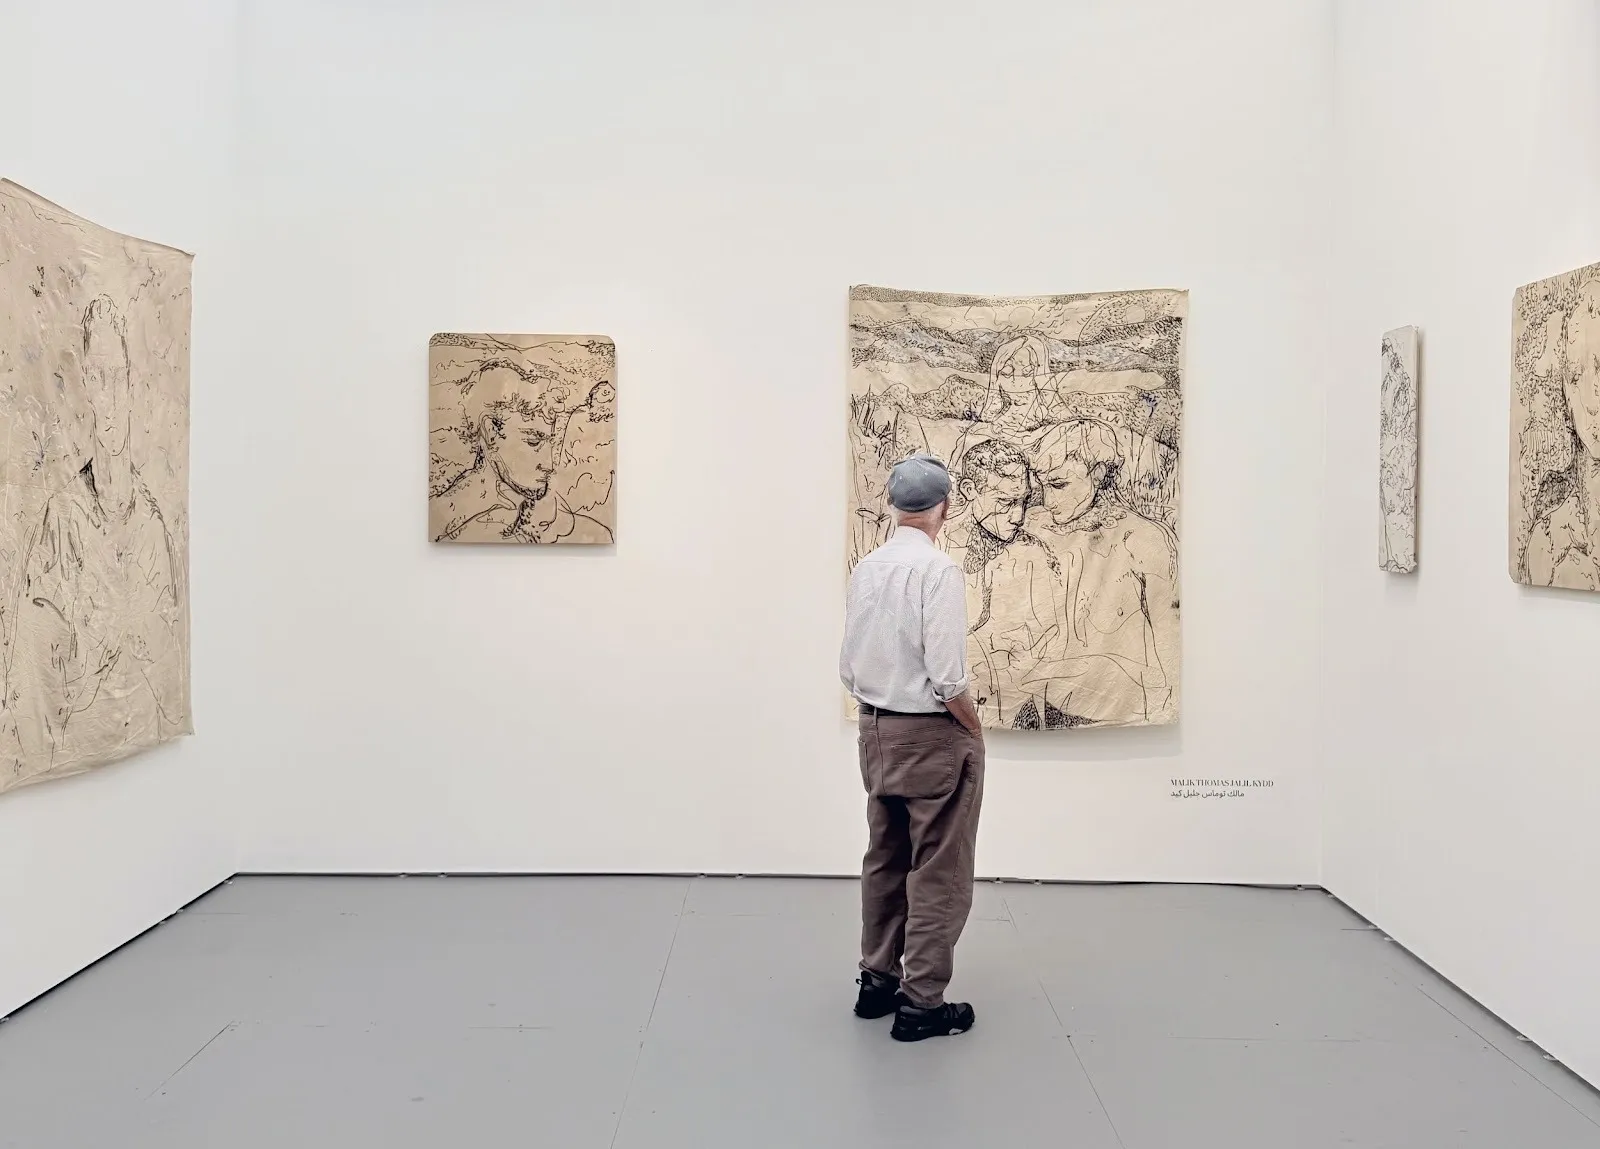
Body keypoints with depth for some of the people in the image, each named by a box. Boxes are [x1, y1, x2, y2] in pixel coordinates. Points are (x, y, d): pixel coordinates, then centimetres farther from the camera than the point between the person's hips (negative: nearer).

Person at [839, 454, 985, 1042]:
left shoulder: (865, 569, 2)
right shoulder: (937, 569, -19)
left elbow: (849, 667, 7)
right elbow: (946, 674, -22)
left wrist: (876, 706, 17)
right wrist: (975, 728, -7)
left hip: (876, 730, 7)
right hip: (933, 734, -7)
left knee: (885, 860, 18)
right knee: (938, 871, 3)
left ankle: (878, 981, 29)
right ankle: (921, 1002, 9)